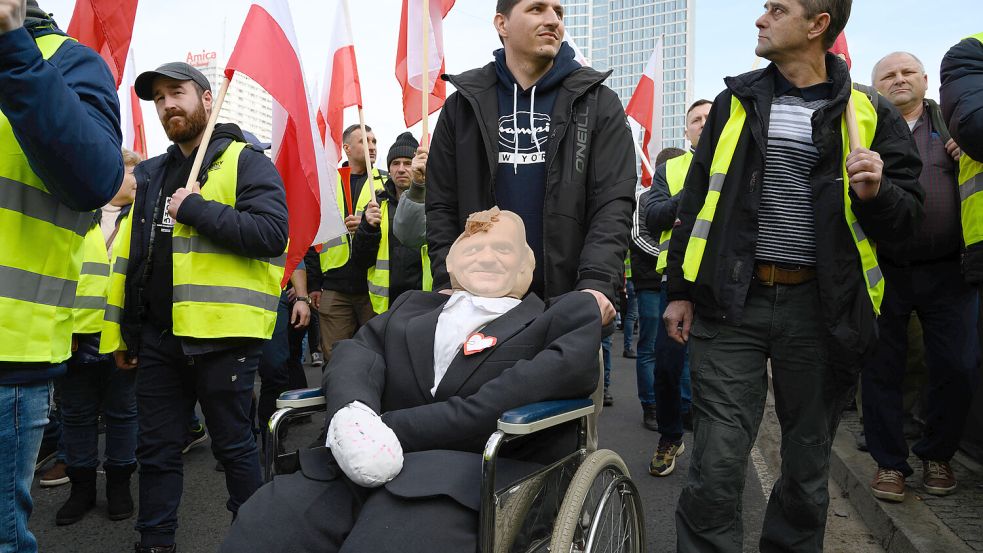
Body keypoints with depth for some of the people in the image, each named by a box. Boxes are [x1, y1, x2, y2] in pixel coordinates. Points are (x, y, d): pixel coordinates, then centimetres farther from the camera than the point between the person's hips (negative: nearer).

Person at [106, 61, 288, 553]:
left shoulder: (247, 163, -4)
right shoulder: (151, 174, 16)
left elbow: (271, 233, -21)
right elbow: (133, 257, 19)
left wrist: (195, 209, -17)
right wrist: (123, 331, 16)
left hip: (221, 334, -6)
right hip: (159, 336, 6)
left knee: (234, 446, 7)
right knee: (156, 449, 14)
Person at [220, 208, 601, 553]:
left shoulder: (568, 314, 12)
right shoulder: (413, 305, 27)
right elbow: (358, 349, 12)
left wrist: (401, 429, -13)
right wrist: (352, 410, -15)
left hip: (480, 470, -3)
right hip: (367, 461, 4)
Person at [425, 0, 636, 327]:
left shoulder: (599, 103, 3)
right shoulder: (463, 105, 7)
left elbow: (613, 205, -6)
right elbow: (442, 206, 6)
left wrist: (597, 284, -20)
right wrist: (450, 284, -6)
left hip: (572, 304, -1)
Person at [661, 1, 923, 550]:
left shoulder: (870, 116, 5)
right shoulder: (736, 102, 10)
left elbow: (908, 218, 7)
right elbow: (697, 201, 10)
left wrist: (875, 194, -15)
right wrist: (680, 289, 7)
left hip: (819, 311, 1)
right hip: (731, 303, 0)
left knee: (808, 463, 13)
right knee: (717, 463, -5)